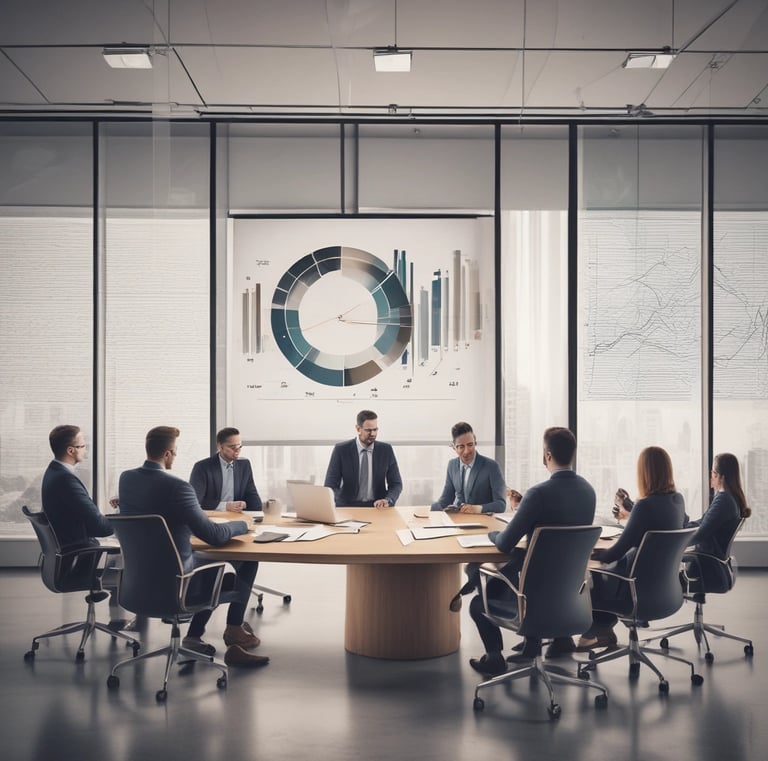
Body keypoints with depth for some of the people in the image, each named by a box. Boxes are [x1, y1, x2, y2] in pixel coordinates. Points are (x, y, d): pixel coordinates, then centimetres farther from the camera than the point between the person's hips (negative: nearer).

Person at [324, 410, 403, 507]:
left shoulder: (386, 450, 4)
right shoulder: (341, 450, -1)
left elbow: (396, 484, 7)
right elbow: (331, 485, -2)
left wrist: (388, 501, -15)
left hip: (378, 506, 2)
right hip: (348, 506, -1)